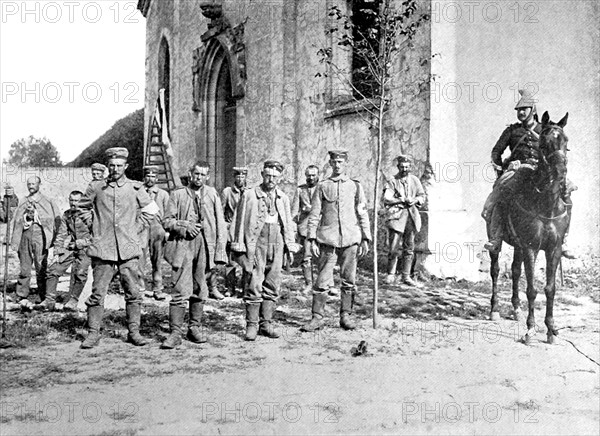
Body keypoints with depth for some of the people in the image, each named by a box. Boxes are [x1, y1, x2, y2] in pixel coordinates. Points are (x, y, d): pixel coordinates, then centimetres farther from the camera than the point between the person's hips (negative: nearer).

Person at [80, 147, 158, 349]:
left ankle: (134, 331, 12)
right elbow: (82, 208, 21)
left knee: (133, 292, 2)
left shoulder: (135, 188, 6)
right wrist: (95, 226, 12)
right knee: (97, 293, -1)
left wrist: (136, 227, 11)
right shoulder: (96, 188, 5)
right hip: (102, 248, -1)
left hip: (129, 249, 1)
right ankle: (93, 333, 8)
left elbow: (151, 209, 19)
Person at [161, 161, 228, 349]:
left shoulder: (212, 194, 11)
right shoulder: (177, 194, 9)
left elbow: (220, 223, 7)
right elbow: (167, 221, 6)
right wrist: (184, 227, -12)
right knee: (180, 290, -9)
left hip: (205, 244, 2)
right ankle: (176, 332, -6)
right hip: (183, 244, -2)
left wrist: (220, 252, -1)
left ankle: (195, 328, 20)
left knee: (200, 290, 8)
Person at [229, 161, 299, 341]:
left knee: (272, 286, 4)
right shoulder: (249, 195, 2)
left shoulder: (283, 198, 14)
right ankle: (252, 325, -1)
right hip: (256, 244, -4)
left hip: (277, 245, 4)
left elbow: (288, 224, 19)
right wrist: (239, 246, -3)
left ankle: (266, 324, 12)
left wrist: (290, 247, 13)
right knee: (254, 286, -8)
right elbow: (240, 221, 2)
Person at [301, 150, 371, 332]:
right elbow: (314, 214, 5)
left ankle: (346, 316, 15)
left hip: (351, 239, 1)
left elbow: (363, 214, 10)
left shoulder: (355, 186, 10)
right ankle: (317, 317, 5)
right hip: (328, 240, -1)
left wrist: (365, 239, 4)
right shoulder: (322, 187, 7)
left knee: (349, 280, 5)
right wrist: (312, 239, -2)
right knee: (322, 280, -2)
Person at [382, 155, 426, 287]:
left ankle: (406, 277, 15)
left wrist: (415, 200, -6)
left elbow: (422, 197, 16)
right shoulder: (392, 181, -1)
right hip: (396, 216, -4)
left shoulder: (414, 180, 12)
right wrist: (403, 200, -19)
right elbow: (386, 199, -11)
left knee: (409, 248, 6)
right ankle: (391, 274, 12)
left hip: (411, 216, 4)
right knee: (394, 248, -7)